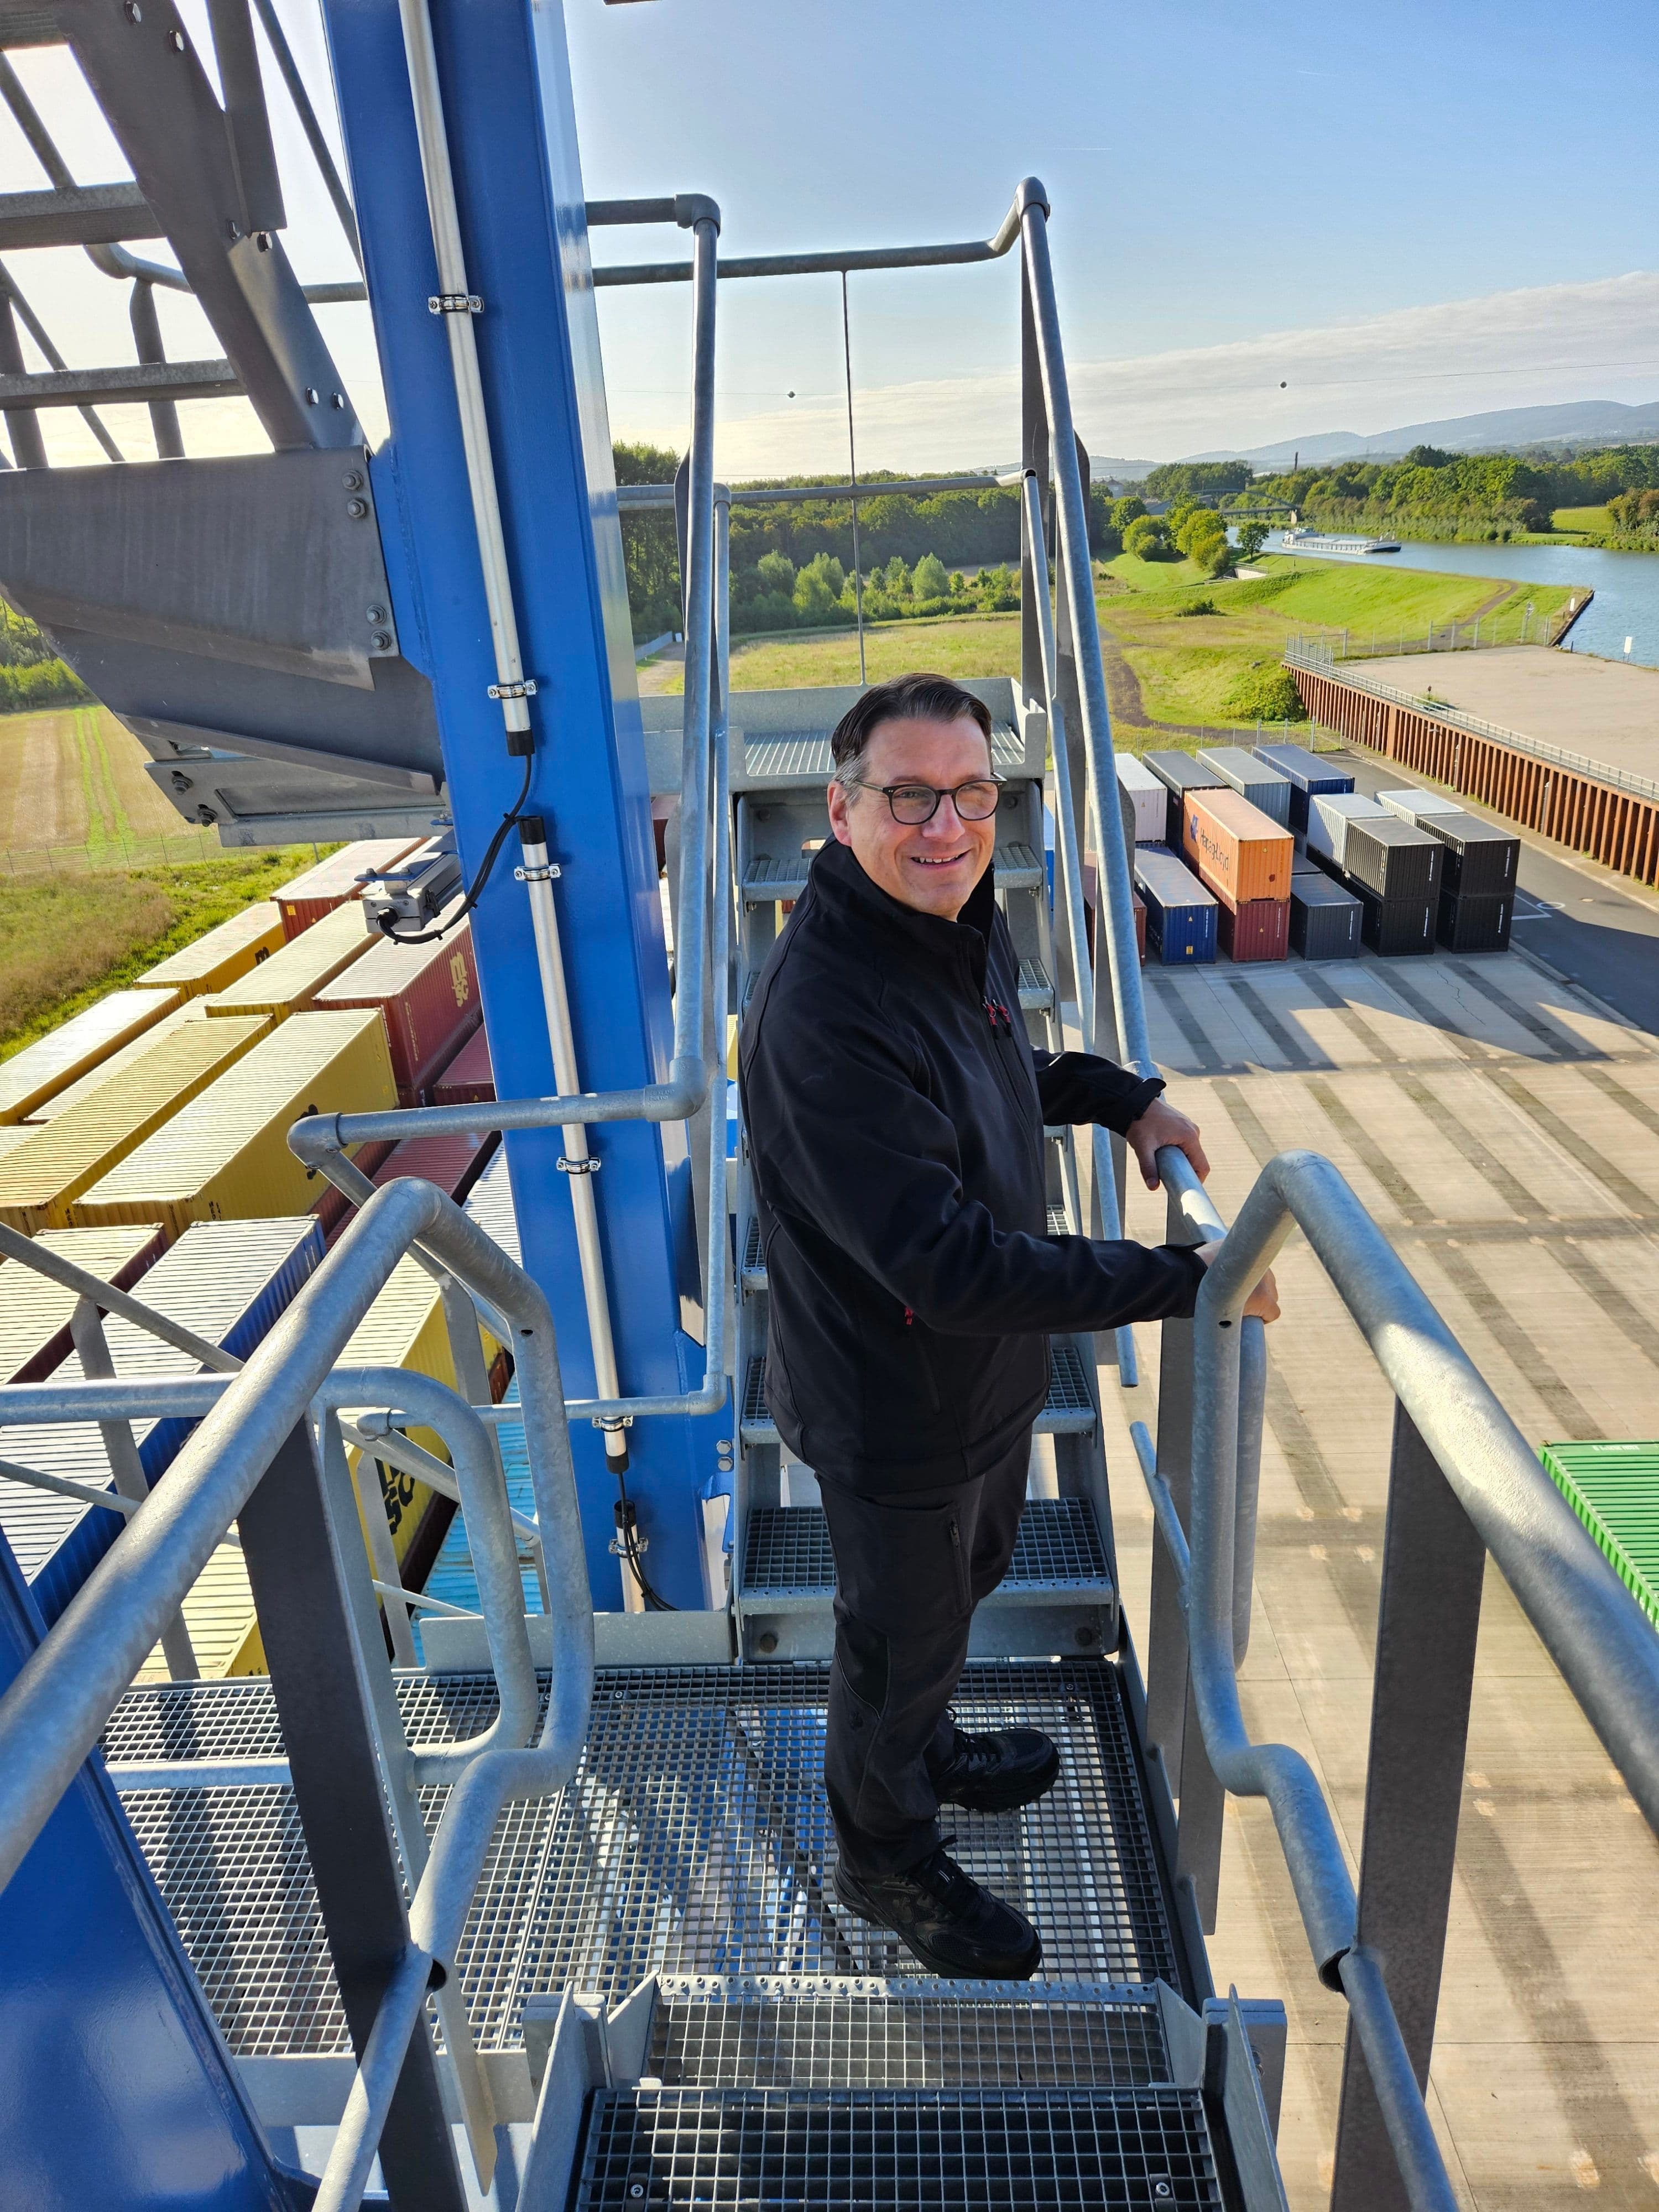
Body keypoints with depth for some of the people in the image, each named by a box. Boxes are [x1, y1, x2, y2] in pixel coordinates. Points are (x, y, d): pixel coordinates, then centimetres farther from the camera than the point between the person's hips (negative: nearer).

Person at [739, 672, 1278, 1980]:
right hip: (896, 1403, -8)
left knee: (964, 1582, 31)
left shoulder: (967, 923, -4)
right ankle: (887, 1859, 47)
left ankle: (926, 1755, 61)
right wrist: (1183, 1282, -31)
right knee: (902, 1636, 17)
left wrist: (1124, 1097, 5)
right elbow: (948, 1266, -36)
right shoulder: (823, 1016, -35)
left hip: (991, 1368, 9)